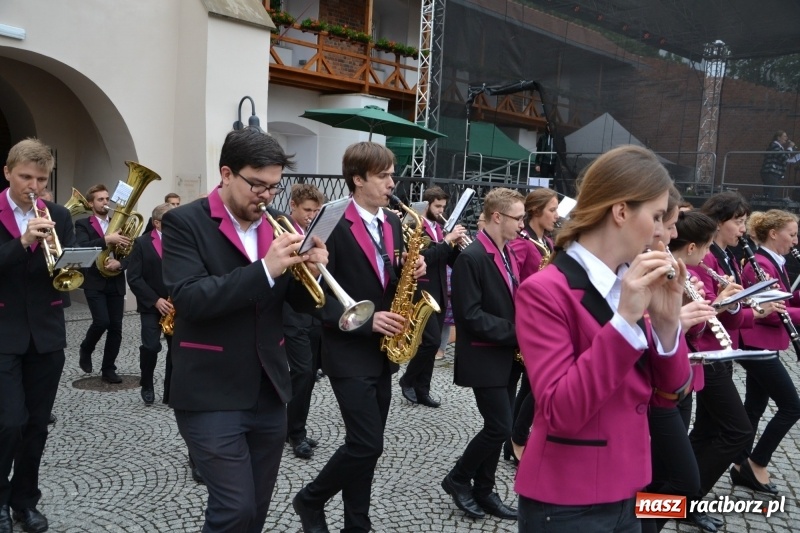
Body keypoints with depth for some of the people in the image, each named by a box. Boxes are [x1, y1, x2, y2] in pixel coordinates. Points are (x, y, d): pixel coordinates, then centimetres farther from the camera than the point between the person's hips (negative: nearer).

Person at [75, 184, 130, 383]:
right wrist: (107, 239, -30)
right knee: (102, 322, -15)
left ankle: (108, 369, 15)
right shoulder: (83, 224, 1)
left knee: (116, 327, 2)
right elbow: (82, 248, -18)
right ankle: (86, 350, 16)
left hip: (116, 283, 4)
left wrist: (120, 263, -15)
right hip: (95, 282, -4)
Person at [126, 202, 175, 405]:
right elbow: (134, 278, -8)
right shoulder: (142, 243, -3)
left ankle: (171, 393, 12)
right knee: (151, 346, -10)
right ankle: (146, 385, 17)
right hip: (151, 305, -3)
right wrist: (156, 300, -16)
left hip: (176, 304, 3)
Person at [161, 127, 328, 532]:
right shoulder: (184, 222, -8)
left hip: (268, 392, 6)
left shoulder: (275, 226, 8)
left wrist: (311, 272, -13)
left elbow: (300, 302, 9)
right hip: (212, 395, -5)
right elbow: (189, 299, -21)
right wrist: (265, 269, -28)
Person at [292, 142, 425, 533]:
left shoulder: (392, 223, 10)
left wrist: (413, 271, -4)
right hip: (349, 352, -7)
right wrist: (366, 320, -22)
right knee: (367, 445, -7)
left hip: (383, 350, 7)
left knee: (366, 444, 12)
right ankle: (310, 500, 17)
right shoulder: (334, 225, -13)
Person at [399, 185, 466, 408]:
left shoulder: (440, 229, 15)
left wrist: (457, 244, -6)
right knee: (432, 341, -14)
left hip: (439, 294, 8)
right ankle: (407, 381, 6)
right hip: (422, 293, -8)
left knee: (432, 343, 9)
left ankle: (422, 390, 17)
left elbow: (452, 261, 12)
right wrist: (448, 240, -22)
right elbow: (423, 257, -22)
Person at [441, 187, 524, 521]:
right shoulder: (471, 257, -17)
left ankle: (484, 491, 25)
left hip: (507, 355, 8)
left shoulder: (508, 255, 9)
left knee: (499, 427, 12)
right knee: (500, 428, -6)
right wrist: (516, 333, -21)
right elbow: (470, 316, -21)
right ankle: (457, 479, 15)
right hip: (484, 357, -8)